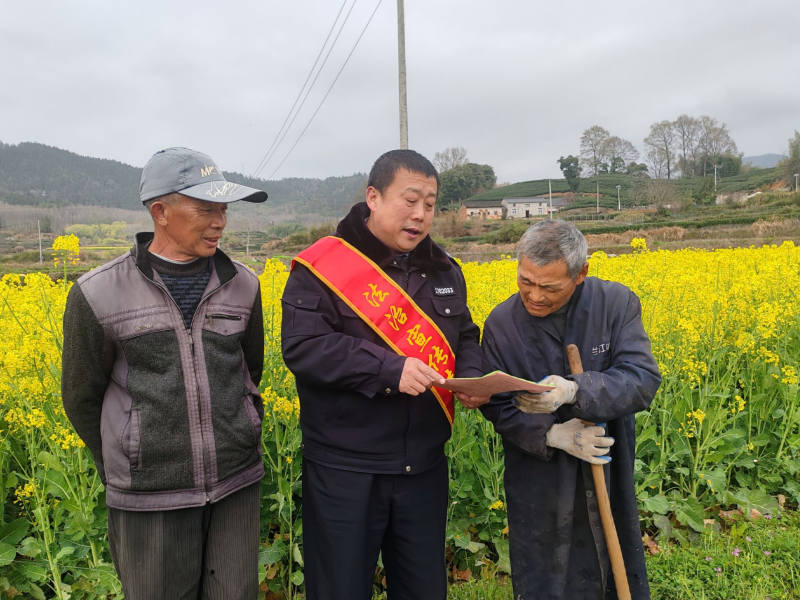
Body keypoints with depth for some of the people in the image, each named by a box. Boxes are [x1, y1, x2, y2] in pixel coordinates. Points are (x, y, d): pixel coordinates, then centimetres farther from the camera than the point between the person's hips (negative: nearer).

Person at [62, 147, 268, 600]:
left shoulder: (242, 284, -1)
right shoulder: (98, 295, -10)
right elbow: (82, 396, 3)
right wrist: (122, 465, 11)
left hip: (236, 484, 3)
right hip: (152, 496, -2)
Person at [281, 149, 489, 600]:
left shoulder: (444, 271, 8)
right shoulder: (324, 266, -10)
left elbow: (465, 339, 16)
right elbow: (302, 347, -18)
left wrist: (472, 377, -6)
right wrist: (389, 370, -26)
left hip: (424, 467, 5)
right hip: (346, 471, -5)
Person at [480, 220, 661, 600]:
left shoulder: (617, 303, -11)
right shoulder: (501, 324, -10)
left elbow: (644, 380, -20)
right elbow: (497, 408, -7)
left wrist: (572, 391, -36)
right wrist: (551, 434, -24)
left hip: (609, 477, 1)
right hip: (539, 489, 0)